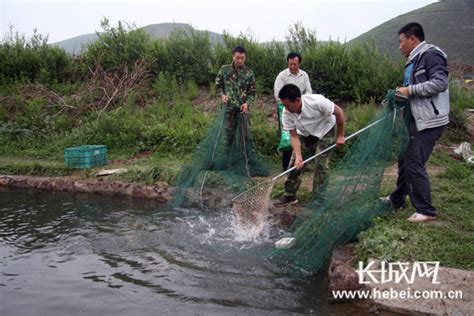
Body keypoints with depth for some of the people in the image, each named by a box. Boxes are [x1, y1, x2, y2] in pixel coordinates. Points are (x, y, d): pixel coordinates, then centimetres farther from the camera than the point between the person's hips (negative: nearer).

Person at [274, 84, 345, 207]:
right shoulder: (287, 113, -25)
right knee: (294, 164, -3)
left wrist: (340, 136, -16)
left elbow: (339, 112, -22)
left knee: (320, 165, -11)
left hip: (325, 131, -3)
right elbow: (294, 136, -19)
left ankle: (318, 198, 3)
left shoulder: (317, 101, -37)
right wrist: (298, 156, -32)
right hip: (305, 134, 4)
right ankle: (290, 196, 11)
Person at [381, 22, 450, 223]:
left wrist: (410, 90, -22)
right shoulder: (414, 61, 17)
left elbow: (440, 83, -24)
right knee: (405, 160, 16)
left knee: (414, 164, -8)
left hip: (429, 121, -10)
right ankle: (397, 199, 31)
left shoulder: (431, 55, -12)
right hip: (416, 121, 10)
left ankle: (426, 210, 4)